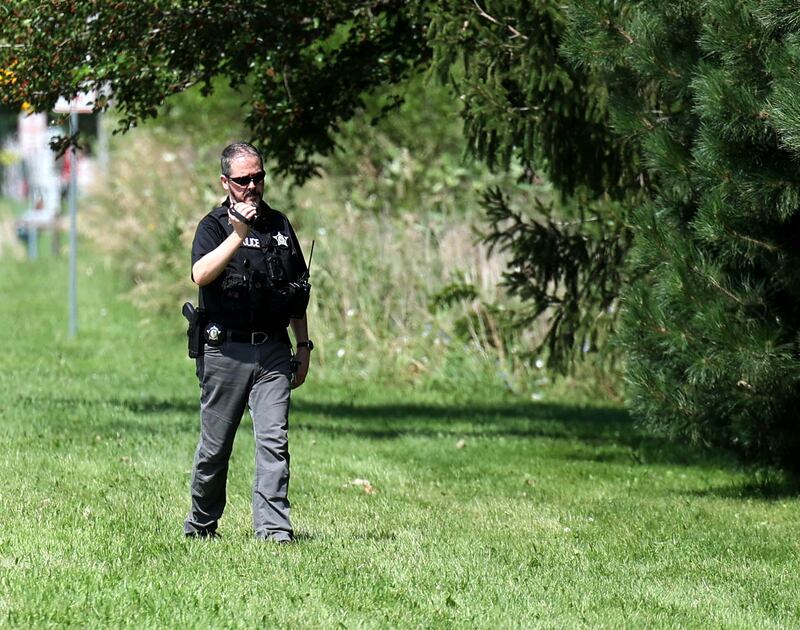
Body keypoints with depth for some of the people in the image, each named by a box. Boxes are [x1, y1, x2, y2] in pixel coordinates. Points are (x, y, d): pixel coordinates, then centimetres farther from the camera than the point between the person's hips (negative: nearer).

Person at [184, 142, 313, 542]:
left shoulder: (280, 225, 13)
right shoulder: (214, 226, -2)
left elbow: (298, 293, 20)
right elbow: (201, 275, -22)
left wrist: (303, 346, 17)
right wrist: (238, 235, -28)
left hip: (273, 351, 3)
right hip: (225, 350, -3)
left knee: (273, 440, -8)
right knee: (215, 446, 6)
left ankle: (273, 526, -11)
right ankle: (200, 525, 23)